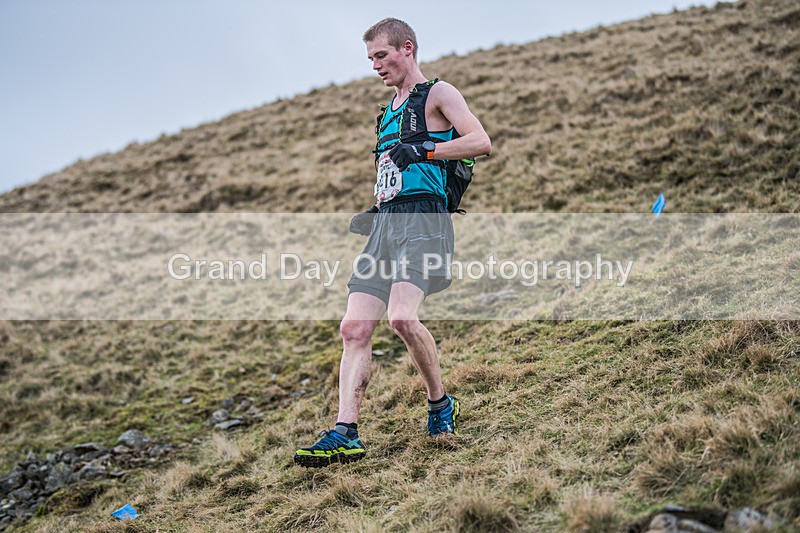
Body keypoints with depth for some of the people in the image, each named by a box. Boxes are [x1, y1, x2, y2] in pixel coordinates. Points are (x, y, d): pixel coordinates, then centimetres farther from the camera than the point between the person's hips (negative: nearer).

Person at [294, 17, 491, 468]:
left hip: (422, 218, -8)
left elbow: (481, 142, -9)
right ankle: (345, 434, -7)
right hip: (386, 223, 8)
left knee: (402, 316, -26)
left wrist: (423, 150, -16)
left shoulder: (437, 93, 4)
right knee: (355, 328, -5)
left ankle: (441, 405, -3)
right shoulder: (390, 110, 28)